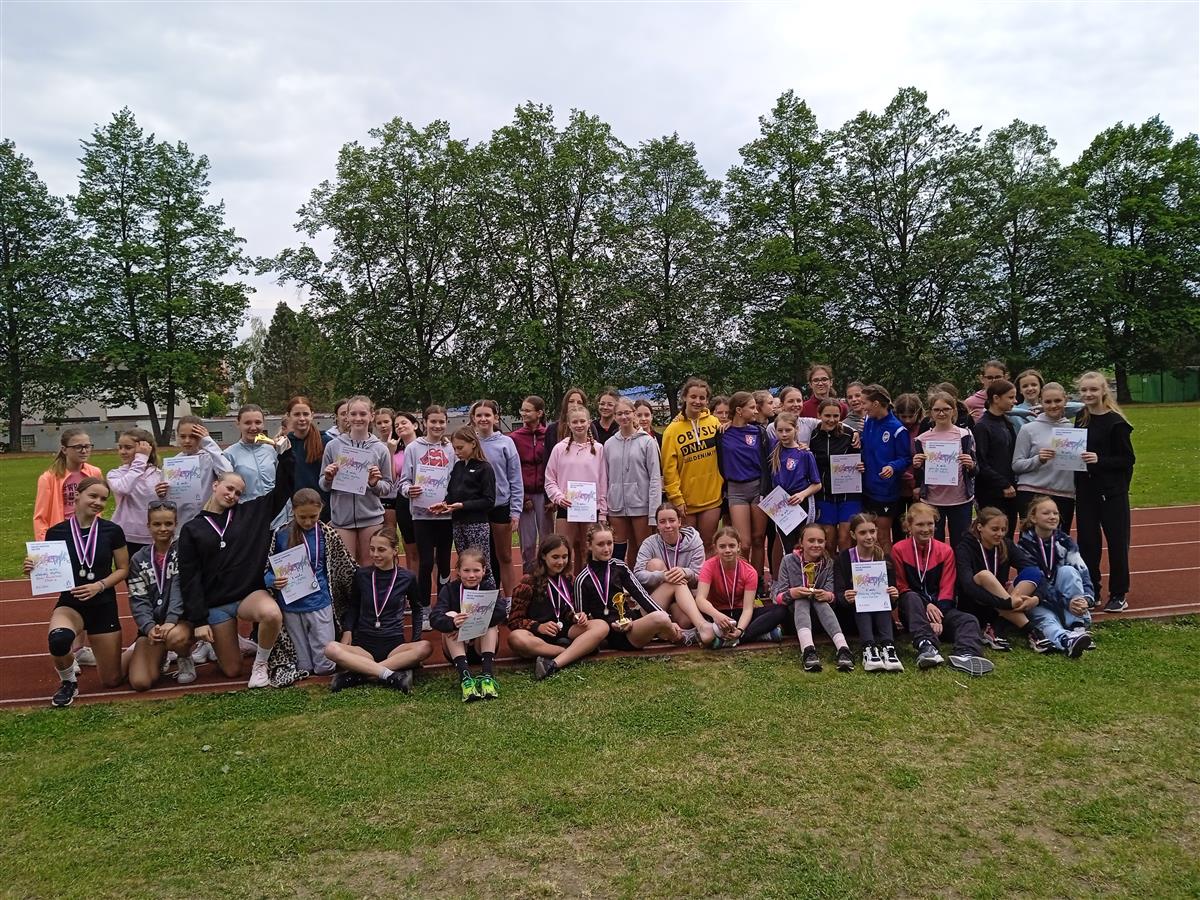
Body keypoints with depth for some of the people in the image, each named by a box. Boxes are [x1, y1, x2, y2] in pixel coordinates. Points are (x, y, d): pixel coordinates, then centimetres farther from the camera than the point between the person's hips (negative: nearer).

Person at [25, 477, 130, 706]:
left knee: (112, 681, 6)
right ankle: (69, 683, -5)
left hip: (104, 606, 1)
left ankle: (86, 652, 43)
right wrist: (35, 569, -20)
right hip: (70, 604, -1)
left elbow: (123, 569, -1)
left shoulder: (112, 531, -7)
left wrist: (99, 585, -18)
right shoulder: (56, 532, -6)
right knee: (58, 639, -40)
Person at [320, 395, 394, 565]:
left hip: (371, 517, 0)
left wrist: (375, 483, -13)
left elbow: (388, 486, 6)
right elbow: (323, 485, 9)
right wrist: (328, 478, -12)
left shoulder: (380, 449, 3)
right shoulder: (333, 446, 3)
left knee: (369, 567, 7)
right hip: (341, 516, 0)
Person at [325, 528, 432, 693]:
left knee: (425, 647, -32)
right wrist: (347, 631, 2)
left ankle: (355, 676, -32)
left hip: (394, 644, 0)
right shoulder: (361, 575, 6)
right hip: (363, 645, 1)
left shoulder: (407, 578, 3)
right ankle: (391, 675, -35)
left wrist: (416, 639, 6)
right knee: (331, 649, -29)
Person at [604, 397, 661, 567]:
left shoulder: (647, 441, -2)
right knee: (625, 549, 8)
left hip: (641, 504, -3)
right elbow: (605, 479, 10)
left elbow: (655, 478, -6)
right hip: (617, 505, 3)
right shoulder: (609, 444, 8)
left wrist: (654, 511, -12)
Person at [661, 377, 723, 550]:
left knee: (707, 545, 8)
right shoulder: (673, 429, -4)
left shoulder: (714, 422, 3)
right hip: (686, 500, -2)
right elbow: (669, 467, -7)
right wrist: (676, 497, -10)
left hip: (712, 496, 2)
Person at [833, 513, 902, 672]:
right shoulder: (843, 559, -1)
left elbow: (892, 603, 0)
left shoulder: (885, 559, 4)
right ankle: (868, 648, -48)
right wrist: (845, 597, -34)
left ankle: (888, 647, -46)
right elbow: (838, 594, -10)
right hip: (853, 614, -2)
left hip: (880, 614, 2)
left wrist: (894, 597, -25)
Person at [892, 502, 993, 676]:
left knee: (970, 620, -23)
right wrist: (925, 605, -20)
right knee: (912, 598, -35)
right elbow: (901, 587, -3)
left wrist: (938, 617, -18)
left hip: (939, 607, 3)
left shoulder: (945, 550, 6)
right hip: (912, 610, -3)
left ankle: (964, 655, -52)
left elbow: (947, 589, -1)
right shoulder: (899, 550, -1)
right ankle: (926, 645, -53)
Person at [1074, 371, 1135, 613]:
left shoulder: (1115, 422, -10)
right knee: (1087, 542, 8)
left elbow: (1128, 459, -11)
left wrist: (1099, 460, -23)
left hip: (1112, 492, -5)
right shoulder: (1081, 418, 7)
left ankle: (1118, 595, 15)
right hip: (1085, 491, 5)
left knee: (1117, 542, 4)